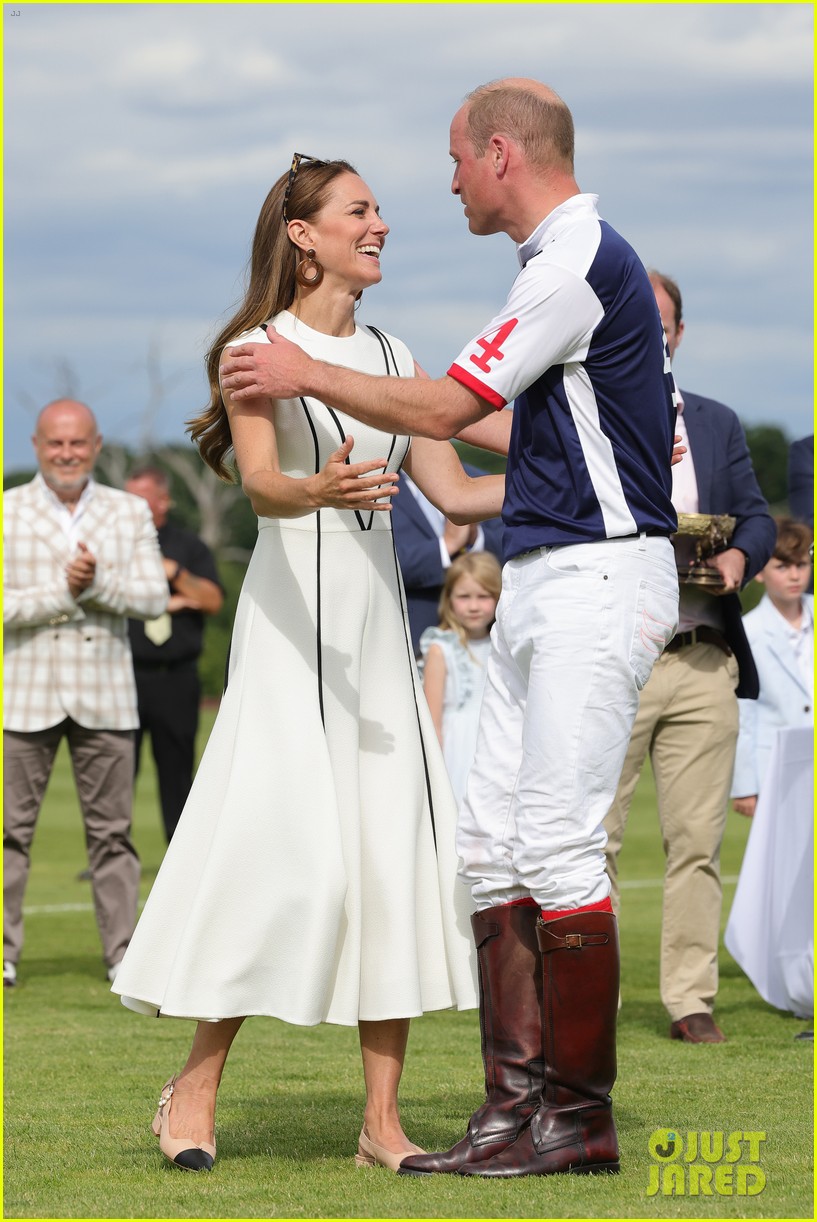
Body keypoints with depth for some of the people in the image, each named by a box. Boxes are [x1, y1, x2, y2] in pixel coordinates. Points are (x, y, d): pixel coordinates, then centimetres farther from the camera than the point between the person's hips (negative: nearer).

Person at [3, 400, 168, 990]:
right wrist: (61, 593, -16)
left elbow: (154, 596, 0)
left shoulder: (130, 513, 9)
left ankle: (124, 954, 7)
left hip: (105, 696, 1)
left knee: (112, 830, 3)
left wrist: (98, 585, -15)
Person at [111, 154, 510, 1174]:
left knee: (399, 844, -2)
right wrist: (319, 492, -41)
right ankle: (195, 1090, -3)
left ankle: (382, 1119, 0)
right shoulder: (256, 349, -3)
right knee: (284, 849, -14)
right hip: (293, 615, -6)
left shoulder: (389, 356, 16)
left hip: (379, 617, 6)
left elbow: (452, 492, 14)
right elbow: (259, 481, -19)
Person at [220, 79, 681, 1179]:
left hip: (595, 580, -10)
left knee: (559, 843, -10)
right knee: (493, 842, 6)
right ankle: (518, 1098, 6)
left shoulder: (578, 264, -14)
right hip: (540, 583, 10)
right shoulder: (577, 257, 18)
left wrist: (307, 376, -1)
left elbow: (445, 409, -14)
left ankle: (581, 1116, -5)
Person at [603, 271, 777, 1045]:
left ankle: (691, 1000, 7)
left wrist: (740, 556, -6)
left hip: (702, 665, 3)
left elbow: (757, 516, 16)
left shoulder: (716, 425, 18)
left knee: (698, 841, 2)